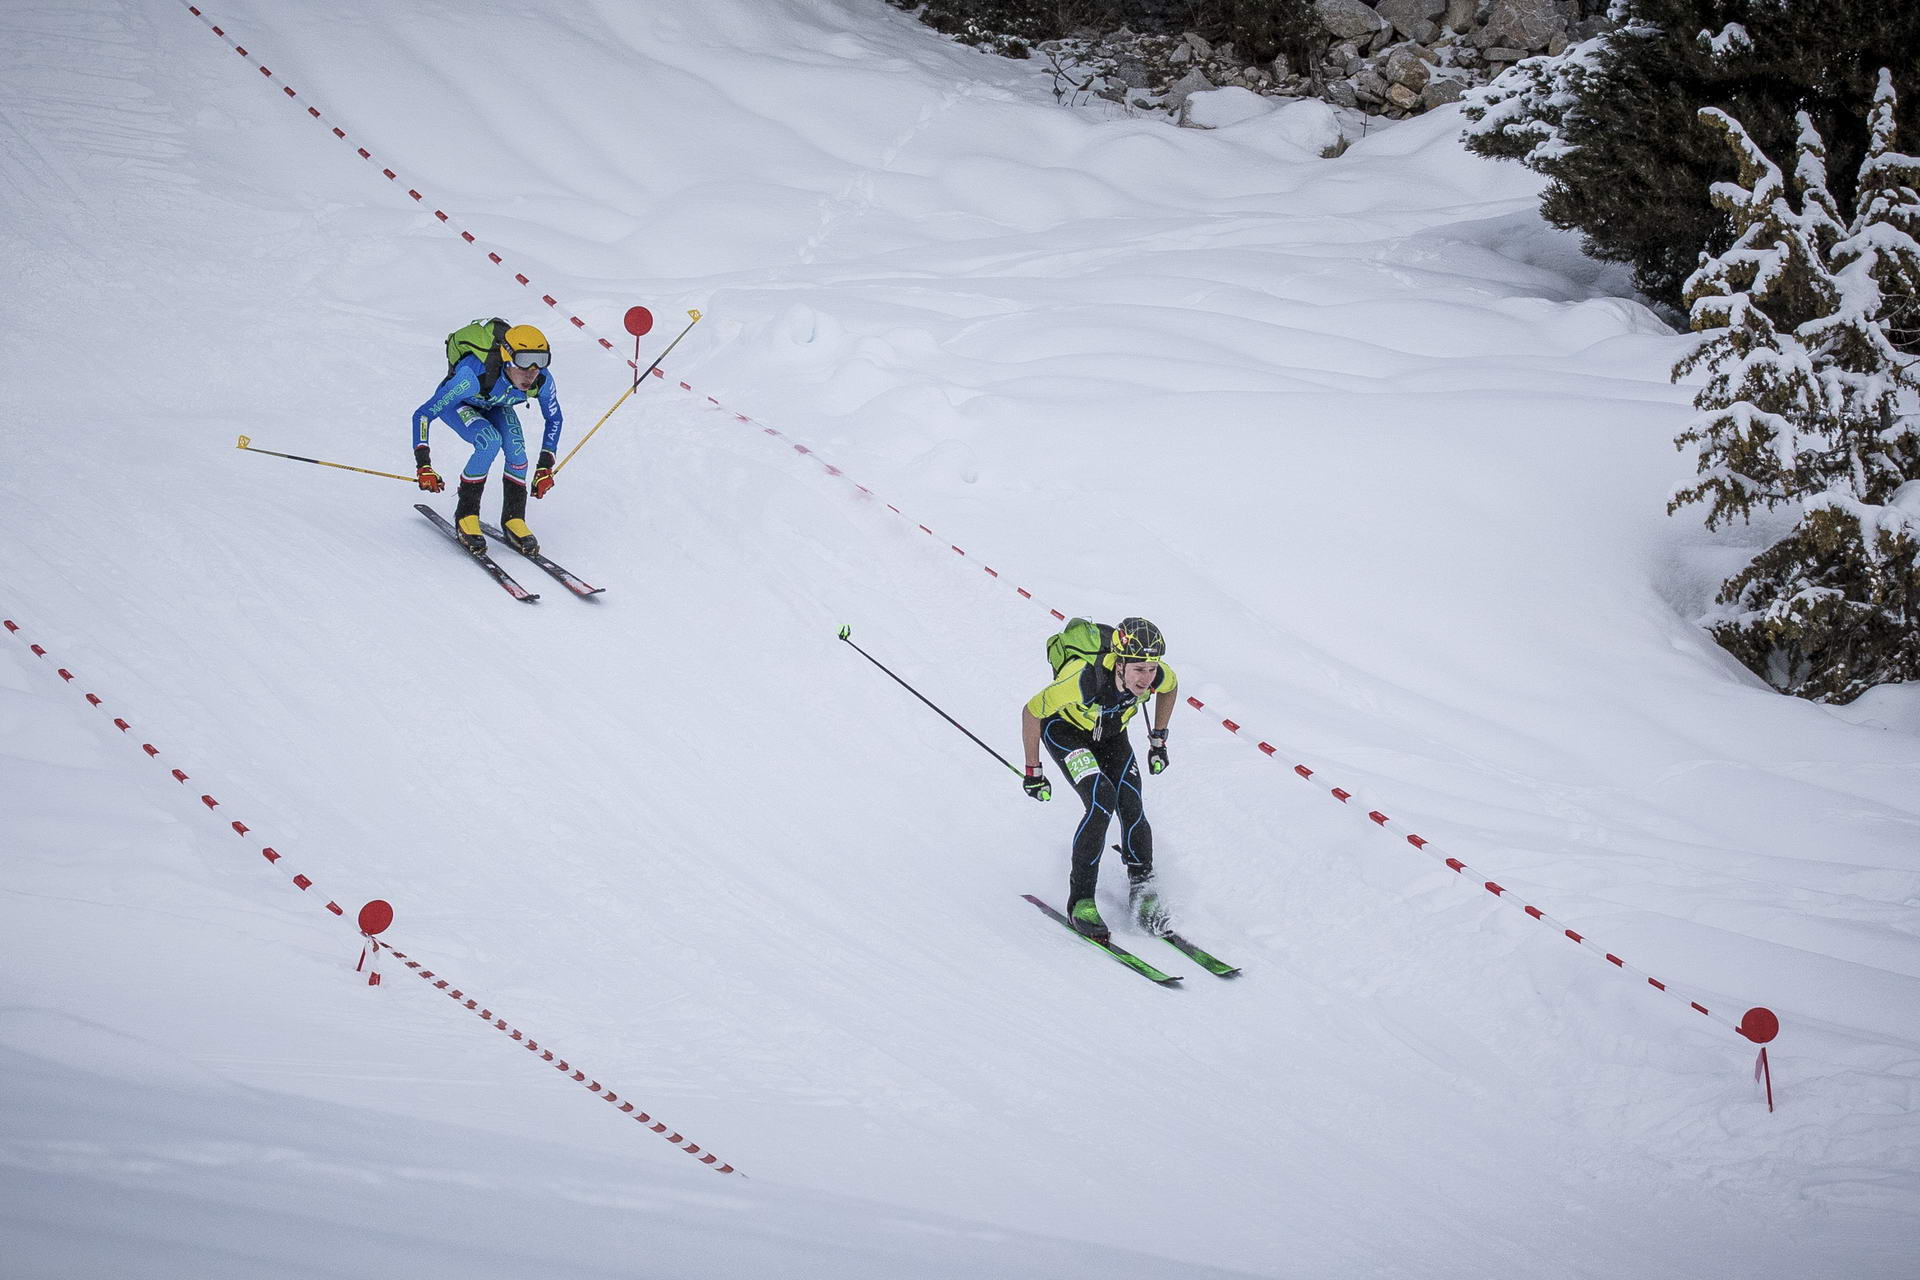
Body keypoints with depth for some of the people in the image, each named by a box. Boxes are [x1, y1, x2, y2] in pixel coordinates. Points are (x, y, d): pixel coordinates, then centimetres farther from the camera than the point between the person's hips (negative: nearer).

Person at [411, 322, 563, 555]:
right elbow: (422, 414, -37)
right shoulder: (475, 375, -44)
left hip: (495, 404, 4)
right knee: (490, 441, -30)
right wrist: (423, 465, -40)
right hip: (457, 404, -4)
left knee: (516, 447, -23)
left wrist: (546, 466, -9)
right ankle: (466, 515, -15)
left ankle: (513, 518, -5)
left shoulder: (542, 380, -31)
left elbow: (554, 418, -7)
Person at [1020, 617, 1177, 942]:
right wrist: (1032, 771, -15)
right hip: (1065, 729, -4)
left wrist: (1158, 740, 4)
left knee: (1131, 808, -12)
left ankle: (1143, 890, 10)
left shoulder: (1157, 675, -30)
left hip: (1110, 731, 4)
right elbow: (1031, 711, -26)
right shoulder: (1084, 679, -43)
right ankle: (1081, 901, -14)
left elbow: (1170, 686, -1)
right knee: (1102, 802, -24)